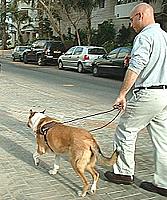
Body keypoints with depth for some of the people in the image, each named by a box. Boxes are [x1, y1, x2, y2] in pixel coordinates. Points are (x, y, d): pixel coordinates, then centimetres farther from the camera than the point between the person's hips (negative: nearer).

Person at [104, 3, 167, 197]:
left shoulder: (144, 37, -12)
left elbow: (135, 68, -20)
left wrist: (122, 95, -17)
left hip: (147, 94, -9)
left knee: (125, 132, 7)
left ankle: (124, 172, 19)